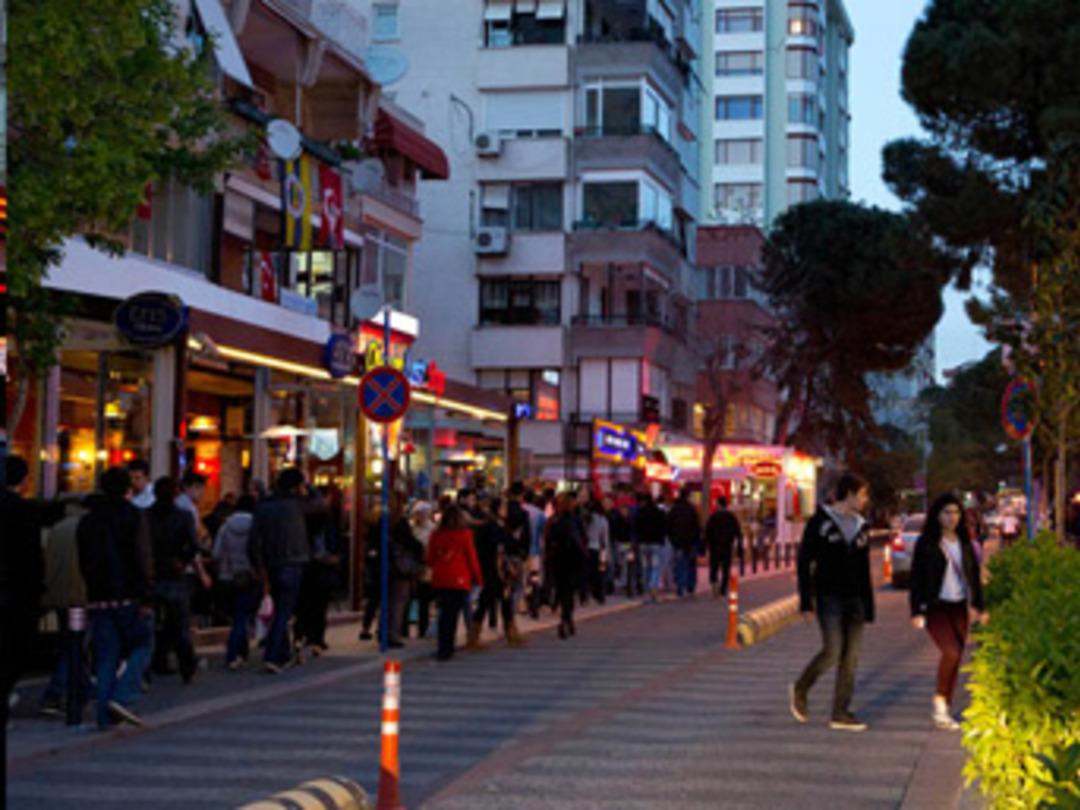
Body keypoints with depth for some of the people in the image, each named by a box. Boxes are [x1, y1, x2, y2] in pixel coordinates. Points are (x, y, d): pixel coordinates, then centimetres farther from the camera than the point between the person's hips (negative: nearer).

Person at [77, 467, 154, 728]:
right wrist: (147, 598, -14)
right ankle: (122, 697, -10)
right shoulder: (134, 517, -5)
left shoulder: (87, 521, 13)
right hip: (128, 597, -5)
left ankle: (105, 715, 4)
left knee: (105, 657, 8)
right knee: (141, 645, 8)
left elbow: (83, 562, 17)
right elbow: (142, 561, -13)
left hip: (98, 599, 5)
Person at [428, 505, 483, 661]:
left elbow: (430, 558, 8)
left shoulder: (436, 535, 1)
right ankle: (446, 650, -4)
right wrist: (478, 577, 8)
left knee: (444, 613, 14)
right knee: (453, 613, -1)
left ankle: (443, 649, 18)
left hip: (440, 579, 4)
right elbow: (472, 557, -2)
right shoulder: (465, 534, -6)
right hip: (459, 579, -3)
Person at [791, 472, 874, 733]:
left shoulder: (861, 527, 14)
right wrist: (806, 603, -11)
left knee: (851, 657, 1)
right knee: (833, 652, -14)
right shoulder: (821, 522, -4)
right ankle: (800, 689, 10)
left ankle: (841, 713, 7)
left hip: (854, 600, 6)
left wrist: (868, 607, 14)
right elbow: (804, 562, -5)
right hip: (829, 597, -6)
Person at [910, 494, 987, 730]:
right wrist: (916, 611, -9)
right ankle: (940, 703, -6)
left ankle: (944, 711, 14)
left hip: (959, 607, 5)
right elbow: (916, 578, -5)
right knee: (951, 652, -21)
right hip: (935, 607, -5)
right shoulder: (926, 543, -4)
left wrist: (979, 606, 11)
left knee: (955, 658, 5)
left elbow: (974, 575, 16)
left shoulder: (965, 543, 11)